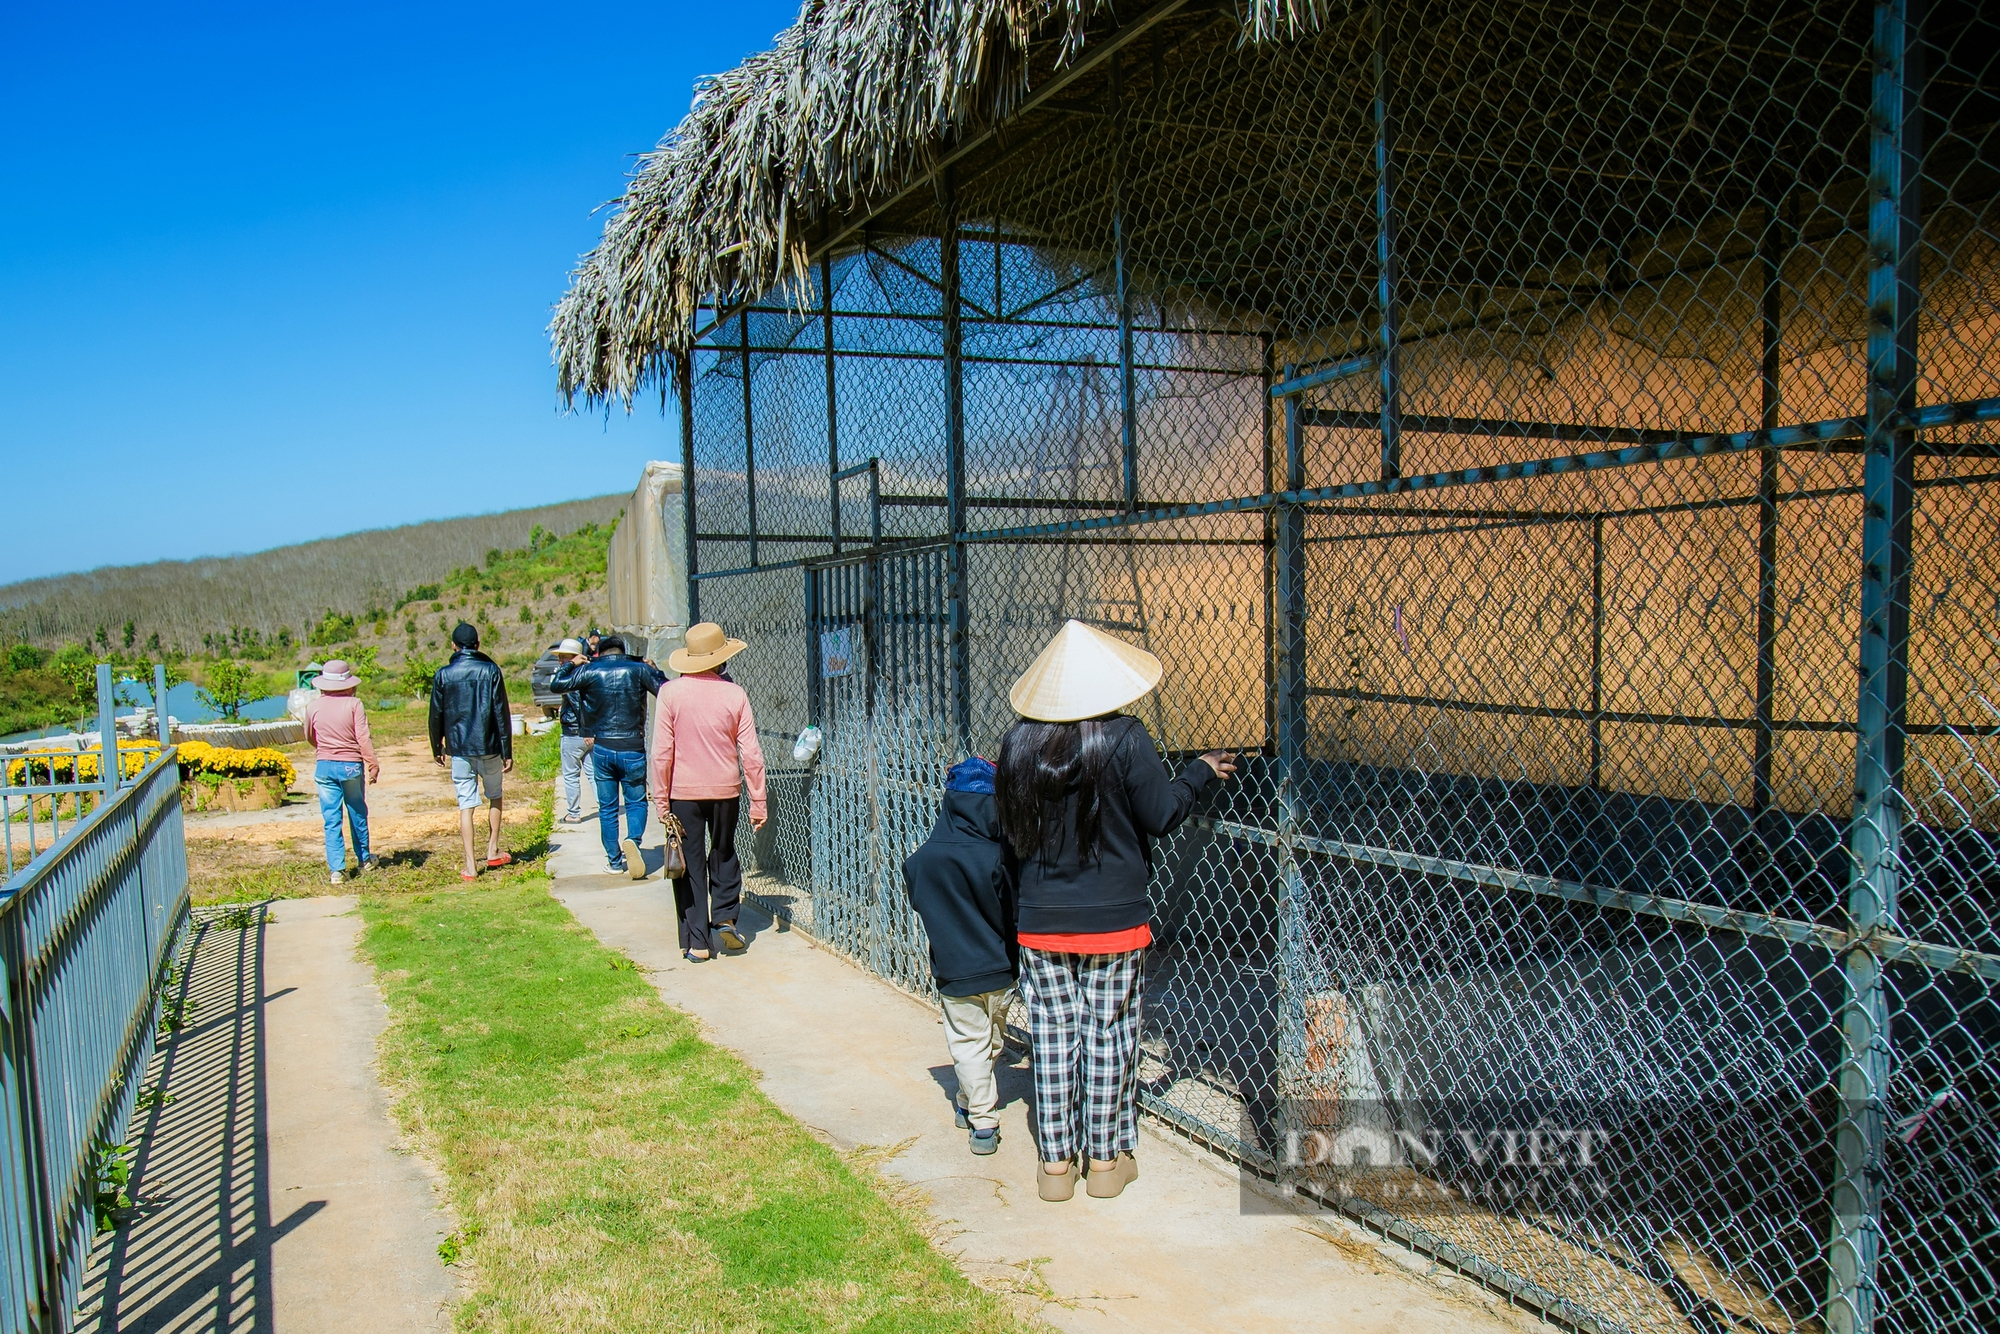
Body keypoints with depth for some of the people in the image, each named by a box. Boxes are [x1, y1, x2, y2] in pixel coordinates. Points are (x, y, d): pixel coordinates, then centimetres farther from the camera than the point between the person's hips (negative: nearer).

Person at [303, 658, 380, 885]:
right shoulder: (354, 704, -9)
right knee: (358, 814, 16)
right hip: (351, 765, -1)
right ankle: (364, 860, 29)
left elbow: (309, 737, 15)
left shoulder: (313, 706, 0)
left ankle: (337, 869, 0)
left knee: (331, 819, 4)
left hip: (324, 766, 1)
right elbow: (364, 738, -13)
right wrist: (373, 765, -9)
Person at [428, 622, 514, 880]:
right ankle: (493, 851, 23)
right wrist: (507, 751, -1)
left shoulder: (443, 675, -1)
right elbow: (502, 713, -6)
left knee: (466, 805, 3)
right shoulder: (490, 670, -5)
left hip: (459, 749, 1)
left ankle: (470, 865, 0)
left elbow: (436, 716, 4)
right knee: (494, 797, 20)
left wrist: (436, 748, 18)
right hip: (489, 747, 0)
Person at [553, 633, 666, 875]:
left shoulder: (589, 671, -1)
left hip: (602, 749, 1)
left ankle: (615, 860, 17)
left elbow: (556, 685, 4)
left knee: (607, 807, 13)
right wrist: (655, 671, 17)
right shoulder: (638, 669, -3)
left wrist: (570, 664, 21)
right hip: (633, 749, -1)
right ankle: (632, 839, -17)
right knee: (636, 802, 11)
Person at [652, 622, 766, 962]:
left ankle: (696, 943, 9)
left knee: (691, 864, 8)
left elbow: (662, 752, -9)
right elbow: (751, 754, -5)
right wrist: (758, 802, 1)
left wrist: (660, 799, -1)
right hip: (726, 791, 1)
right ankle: (725, 917, 13)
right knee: (723, 855, 24)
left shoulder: (671, 693, -8)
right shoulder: (734, 694, -6)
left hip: (683, 792, -1)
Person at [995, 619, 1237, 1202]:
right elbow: (1163, 817, -9)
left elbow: (1009, 825, 4)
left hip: (1040, 923, 3)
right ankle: (1107, 1159, 21)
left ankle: (1056, 1162, 19)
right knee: (1109, 1035, 10)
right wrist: (1200, 771, 6)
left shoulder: (1018, 741, -4)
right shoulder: (1124, 738, -14)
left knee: (1053, 1037, 11)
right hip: (1114, 921, -2)